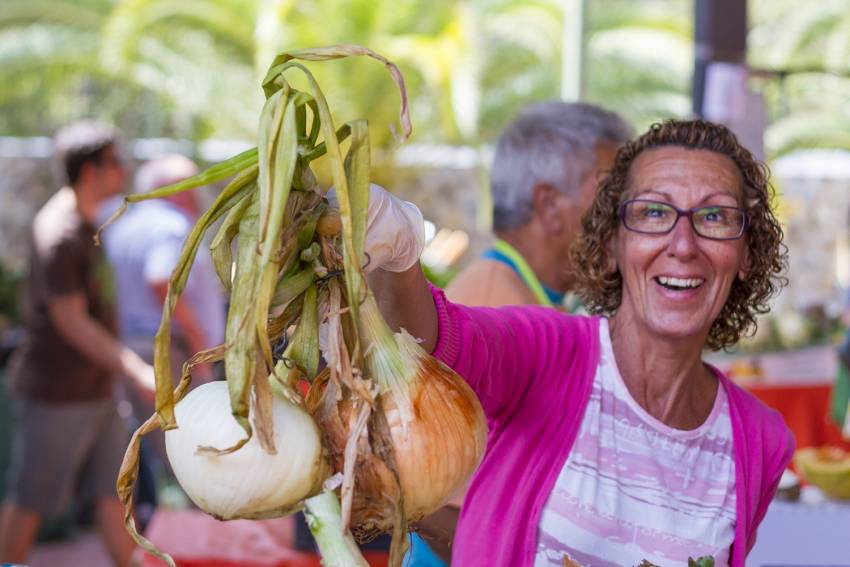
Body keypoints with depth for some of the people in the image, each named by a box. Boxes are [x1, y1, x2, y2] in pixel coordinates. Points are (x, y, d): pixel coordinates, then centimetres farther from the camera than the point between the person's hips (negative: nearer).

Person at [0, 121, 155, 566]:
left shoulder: (83, 222, 8)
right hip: (57, 394, -9)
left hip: (93, 391, 9)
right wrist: (136, 371, -26)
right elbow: (71, 322, -23)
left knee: (114, 489, 10)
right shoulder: (59, 234, -21)